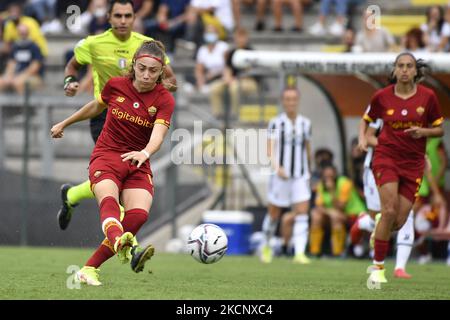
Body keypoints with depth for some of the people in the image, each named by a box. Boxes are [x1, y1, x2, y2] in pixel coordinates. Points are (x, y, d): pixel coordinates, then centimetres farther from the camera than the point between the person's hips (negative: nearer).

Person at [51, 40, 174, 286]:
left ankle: (89, 269, -19)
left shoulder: (164, 100, -7)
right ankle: (125, 247, -67)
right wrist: (65, 123, 32)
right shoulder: (115, 85, -1)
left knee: (138, 214, -26)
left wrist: (144, 153, -45)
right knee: (109, 201, -33)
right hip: (106, 156, -1)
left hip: (138, 164, 1)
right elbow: (96, 107, 20)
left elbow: (158, 135, -23)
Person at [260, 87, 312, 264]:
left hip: (300, 177, 2)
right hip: (280, 176, -2)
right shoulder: (276, 123, -4)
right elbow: (269, 150, -12)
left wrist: (309, 172, 21)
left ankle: (299, 253, -18)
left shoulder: (305, 123, 7)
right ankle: (266, 246, 33)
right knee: (274, 215, 8)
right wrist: (277, 167, -28)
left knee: (302, 215, -12)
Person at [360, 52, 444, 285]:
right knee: (390, 211, -20)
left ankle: (378, 234, 38)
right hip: (386, 156, -2)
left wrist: (423, 131, -13)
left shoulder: (427, 96, -2)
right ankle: (378, 266, -7)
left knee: (399, 221, 0)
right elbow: (368, 120, 14)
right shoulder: (382, 96, -3)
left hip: (413, 163, 2)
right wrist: (365, 139, -5)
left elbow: (439, 130, 7)